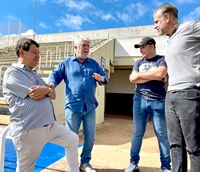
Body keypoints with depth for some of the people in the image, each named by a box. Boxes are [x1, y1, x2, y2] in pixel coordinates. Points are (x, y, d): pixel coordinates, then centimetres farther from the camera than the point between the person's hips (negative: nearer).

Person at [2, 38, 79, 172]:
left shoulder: (34, 75, 17)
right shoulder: (12, 72, -9)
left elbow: (53, 95, 11)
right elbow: (35, 95, -20)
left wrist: (45, 90, -11)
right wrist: (48, 89, -1)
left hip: (50, 125, 8)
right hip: (28, 130, -8)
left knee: (73, 139, 13)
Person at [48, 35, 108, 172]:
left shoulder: (94, 63, 14)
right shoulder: (66, 62, 8)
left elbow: (105, 77, 10)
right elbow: (55, 74, 2)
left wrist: (101, 79, -14)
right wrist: (52, 83, -20)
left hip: (90, 107, 3)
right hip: (73, 106, -2)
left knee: (90, 137, 11)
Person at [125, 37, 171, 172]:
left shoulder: (162, 59, 3)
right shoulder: (139, 62, 14)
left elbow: (160, 74, -17)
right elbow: (132, 79, -1)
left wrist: (139, 75, -6)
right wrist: (154, 77, -6)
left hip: (158, 102, -3)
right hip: (139, 101, 3)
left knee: (162, 134, 6)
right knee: (137, 133, 7)